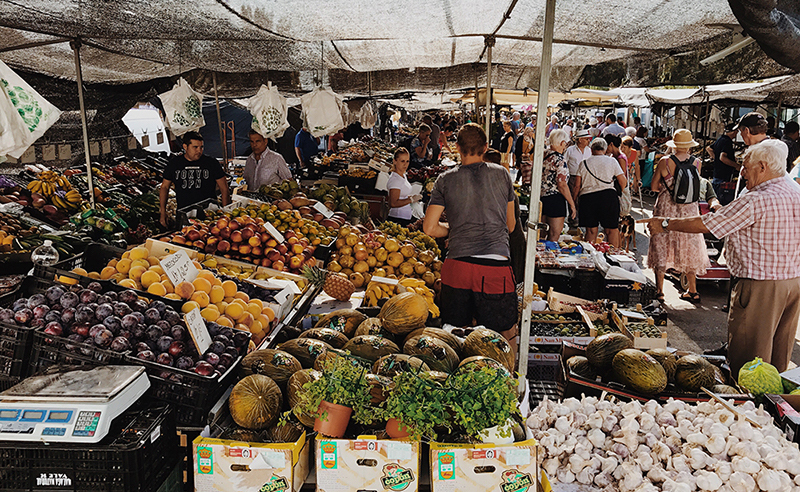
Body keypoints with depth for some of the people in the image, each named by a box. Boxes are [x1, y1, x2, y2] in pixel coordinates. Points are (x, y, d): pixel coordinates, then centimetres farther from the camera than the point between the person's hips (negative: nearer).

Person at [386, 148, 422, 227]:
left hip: (406, 218, 10)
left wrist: (410, 197, 9)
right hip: (398, 220, -10)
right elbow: (393, 203, -24)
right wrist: (411, 200, -18)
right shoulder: (395, 179, -17)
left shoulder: (403, 176, 12)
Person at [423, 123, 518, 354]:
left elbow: (429, 228, 4)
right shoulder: (502, 174, 8)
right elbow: (510, 225, 16)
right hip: (496, 267, -1)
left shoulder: (445, 180, 7)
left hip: (456, 264, 1)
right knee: (506, 335, 13)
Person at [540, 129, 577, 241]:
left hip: (543, 197, 9)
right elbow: (562, 185, -20)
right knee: (555, 234, 2)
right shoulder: (559, 161, -18)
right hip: (555, 199, -8)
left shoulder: (544, 154, 4)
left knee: (550, 231, 21)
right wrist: (572, 205, -15)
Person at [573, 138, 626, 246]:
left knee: (591, 230, 6)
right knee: (612, 229, 5)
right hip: (608, 196, -1)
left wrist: (573, 202, 15)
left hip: (587, 197, 1)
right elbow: (623, 182, 6)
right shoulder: (611, 161, 6)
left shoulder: (584, 163, 8)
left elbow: (577, 186, 6)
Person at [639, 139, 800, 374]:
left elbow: (706, 224, -17)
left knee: (747, 358, 4)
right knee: (779, 356, 20)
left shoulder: (757, 200, -20)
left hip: (761, 287, -9)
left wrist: (665, 224, -7)